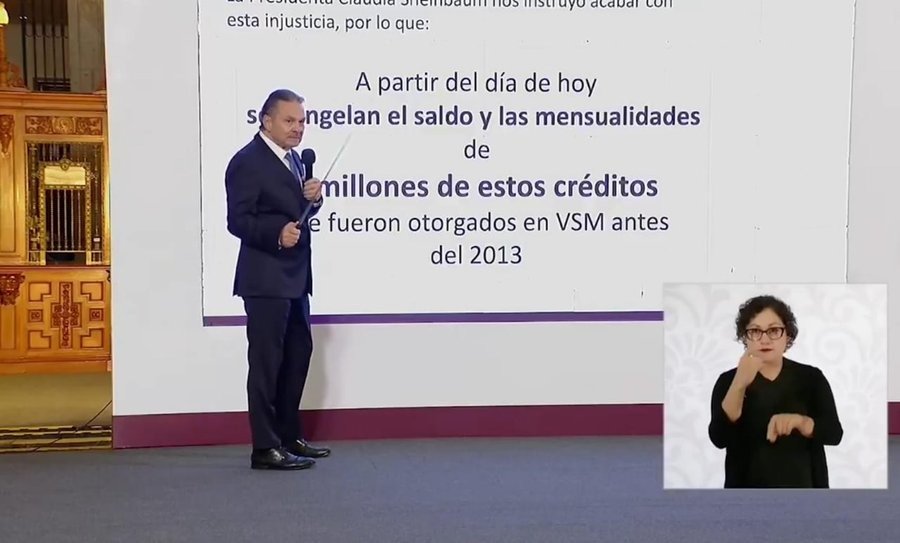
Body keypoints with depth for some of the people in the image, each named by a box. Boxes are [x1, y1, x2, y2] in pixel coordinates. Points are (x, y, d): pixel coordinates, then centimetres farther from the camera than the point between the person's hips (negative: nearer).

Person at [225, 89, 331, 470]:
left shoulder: (292, 158, 13)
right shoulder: (247, 162, -13)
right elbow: (237, 220, -18)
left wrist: (313, 198, -2)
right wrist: (276, 234, -33)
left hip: (294, 277, 10)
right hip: (265, 279, -10)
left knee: (298, 354, 16)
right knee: (266, 361, -5)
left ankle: (289, 437, 28)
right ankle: (265, 449, 1)